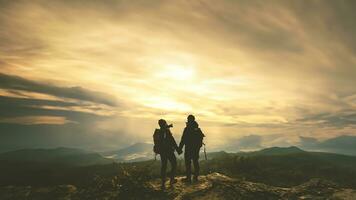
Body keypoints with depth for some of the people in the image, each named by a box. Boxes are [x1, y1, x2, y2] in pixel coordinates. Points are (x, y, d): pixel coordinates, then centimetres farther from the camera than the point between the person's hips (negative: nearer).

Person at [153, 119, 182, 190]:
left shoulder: (157, 132, 3)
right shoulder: (167, 131, -17)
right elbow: (172, 141, -20)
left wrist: (167, 127, 38)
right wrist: (178, 150, -14)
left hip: (161, 151, 6)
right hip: (168, 151, -6)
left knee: (163, 166, 12)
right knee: (174, 164, 13)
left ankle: (163, 183, 10)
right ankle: (172, 179, 17)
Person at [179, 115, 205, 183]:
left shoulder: (187, 129, -14)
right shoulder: (198, 129, 6)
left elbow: (183, 140, -16)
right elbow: (201, 137, 16)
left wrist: (180, 148, -10)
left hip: (188, 148, -6)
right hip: (196, 148, 6)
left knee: (188, 163, 2)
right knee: (195, 162, 13)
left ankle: (188, 178, 3)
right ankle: (195, 177, 18)